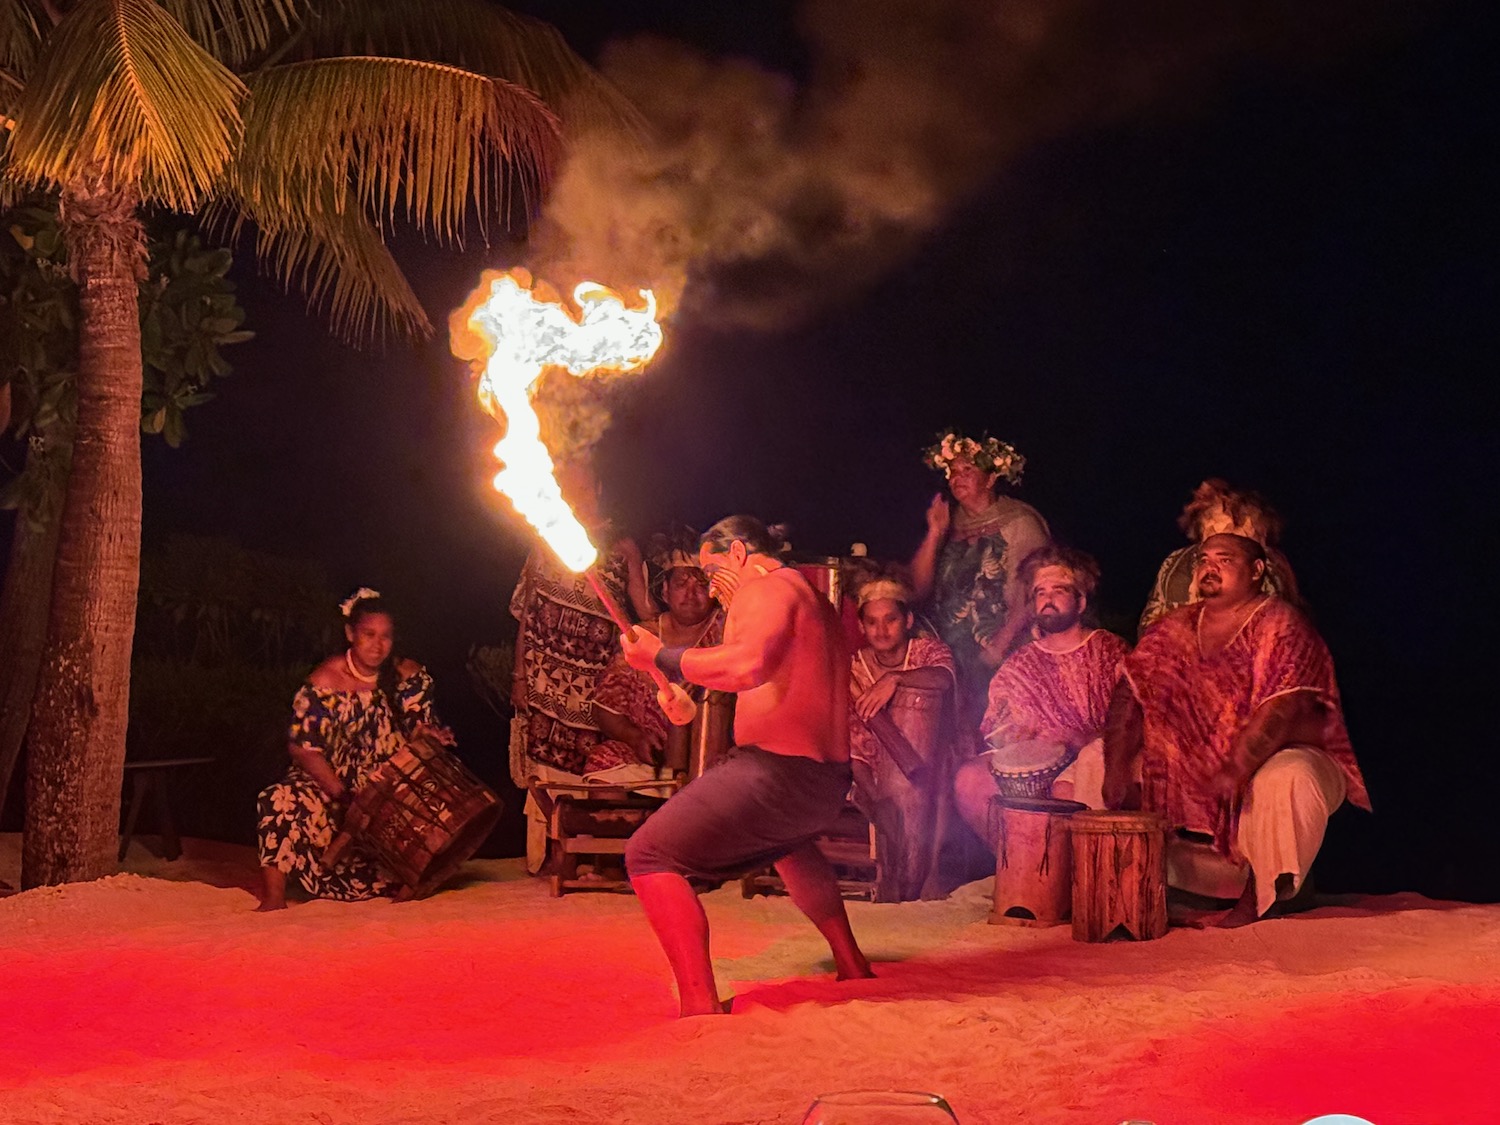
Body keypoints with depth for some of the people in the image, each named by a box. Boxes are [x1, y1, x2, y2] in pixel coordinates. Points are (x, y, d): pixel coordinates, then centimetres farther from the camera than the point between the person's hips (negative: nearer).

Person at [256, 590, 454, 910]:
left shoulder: (409, 676, -2)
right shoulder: (326, 682, -13)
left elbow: (422, 727, 4)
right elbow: (303, 748, -15)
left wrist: (428, 734, -23)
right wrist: (343, 796, -24)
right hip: (331, 782, -3)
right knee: (283, 802, -30)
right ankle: (274, 899, -22)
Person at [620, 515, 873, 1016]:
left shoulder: (767, 589, -8)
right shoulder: (811, 593, 23)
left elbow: (748, 665, -28)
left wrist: (662, 656, -19)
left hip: (778, 766, -10)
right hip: (826, 782, 10)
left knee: (649, 854, -14)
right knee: (786, 840, 42)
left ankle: (701, 1007, -25)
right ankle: (852, 966, 47)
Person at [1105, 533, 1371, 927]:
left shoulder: (1281, 626, -12)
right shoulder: (1174, 630, 5)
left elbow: (1283, 709, -25)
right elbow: (1129, 695, -2)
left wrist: (1236, 770, -37)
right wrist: (1117, 769, -16)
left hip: (1283, 756, -5)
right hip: (1196, 771, 5)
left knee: (1284, 780, -40)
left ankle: (1258, 897, -16)